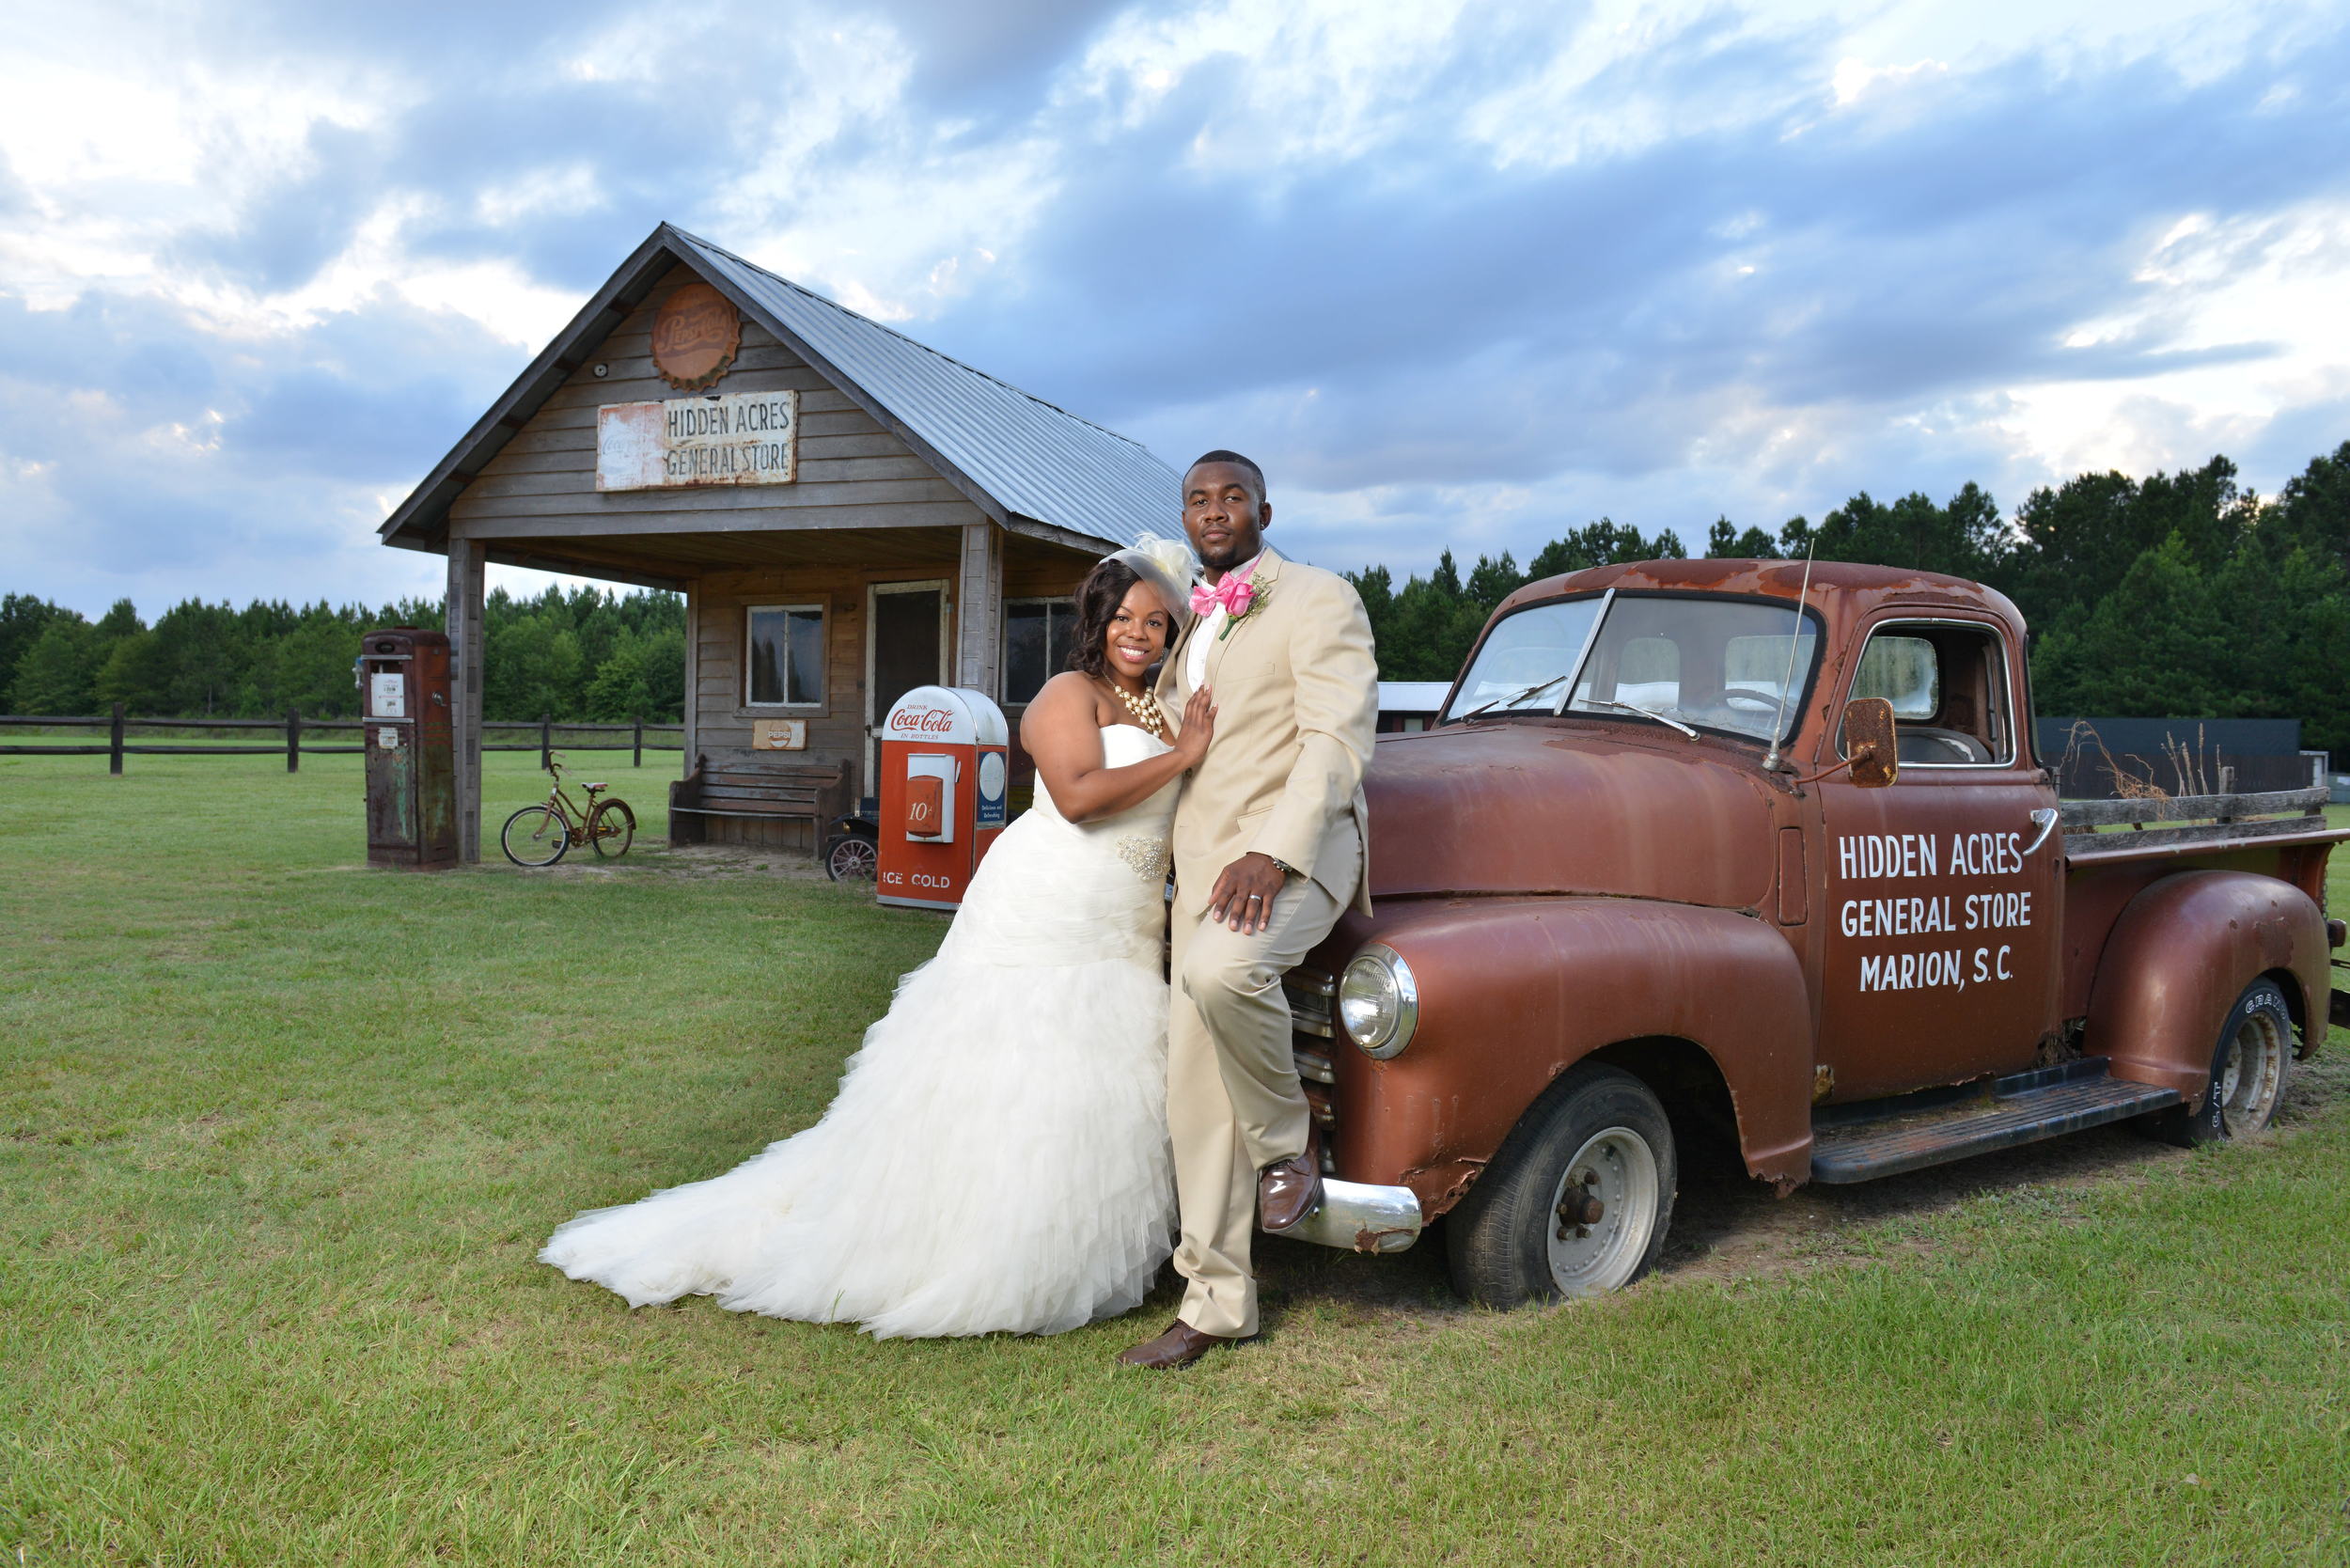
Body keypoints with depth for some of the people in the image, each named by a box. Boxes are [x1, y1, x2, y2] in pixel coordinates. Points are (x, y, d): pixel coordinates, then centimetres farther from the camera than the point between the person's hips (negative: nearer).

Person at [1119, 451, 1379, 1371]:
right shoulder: (1194, 627, 22)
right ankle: (1214, 1303, 12)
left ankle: (1291, 1141, -10)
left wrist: (1275, 852, -26)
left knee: (1223, 969, -38)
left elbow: (1338, 737, -15)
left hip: (1295, 848, -7)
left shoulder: (1318, 599, -2)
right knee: (1196, 1091, 3)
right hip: (1201, 863, 7)